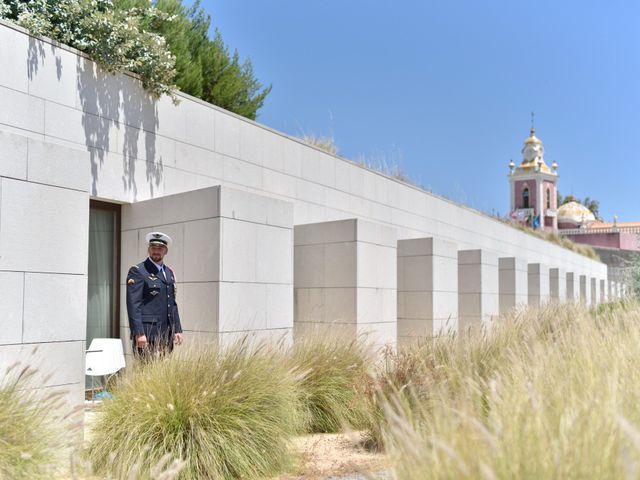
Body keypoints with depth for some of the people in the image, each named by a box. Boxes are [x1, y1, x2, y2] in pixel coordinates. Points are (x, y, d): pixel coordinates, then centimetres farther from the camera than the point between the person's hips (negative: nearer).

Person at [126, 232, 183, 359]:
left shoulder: (169, 273, 18)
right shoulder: (137, 271, -4)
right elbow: (133, 304, -11)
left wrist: (177, 330, 12)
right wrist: (139, 333, -17)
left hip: (166, 334, 7)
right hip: (146, 334, -6)